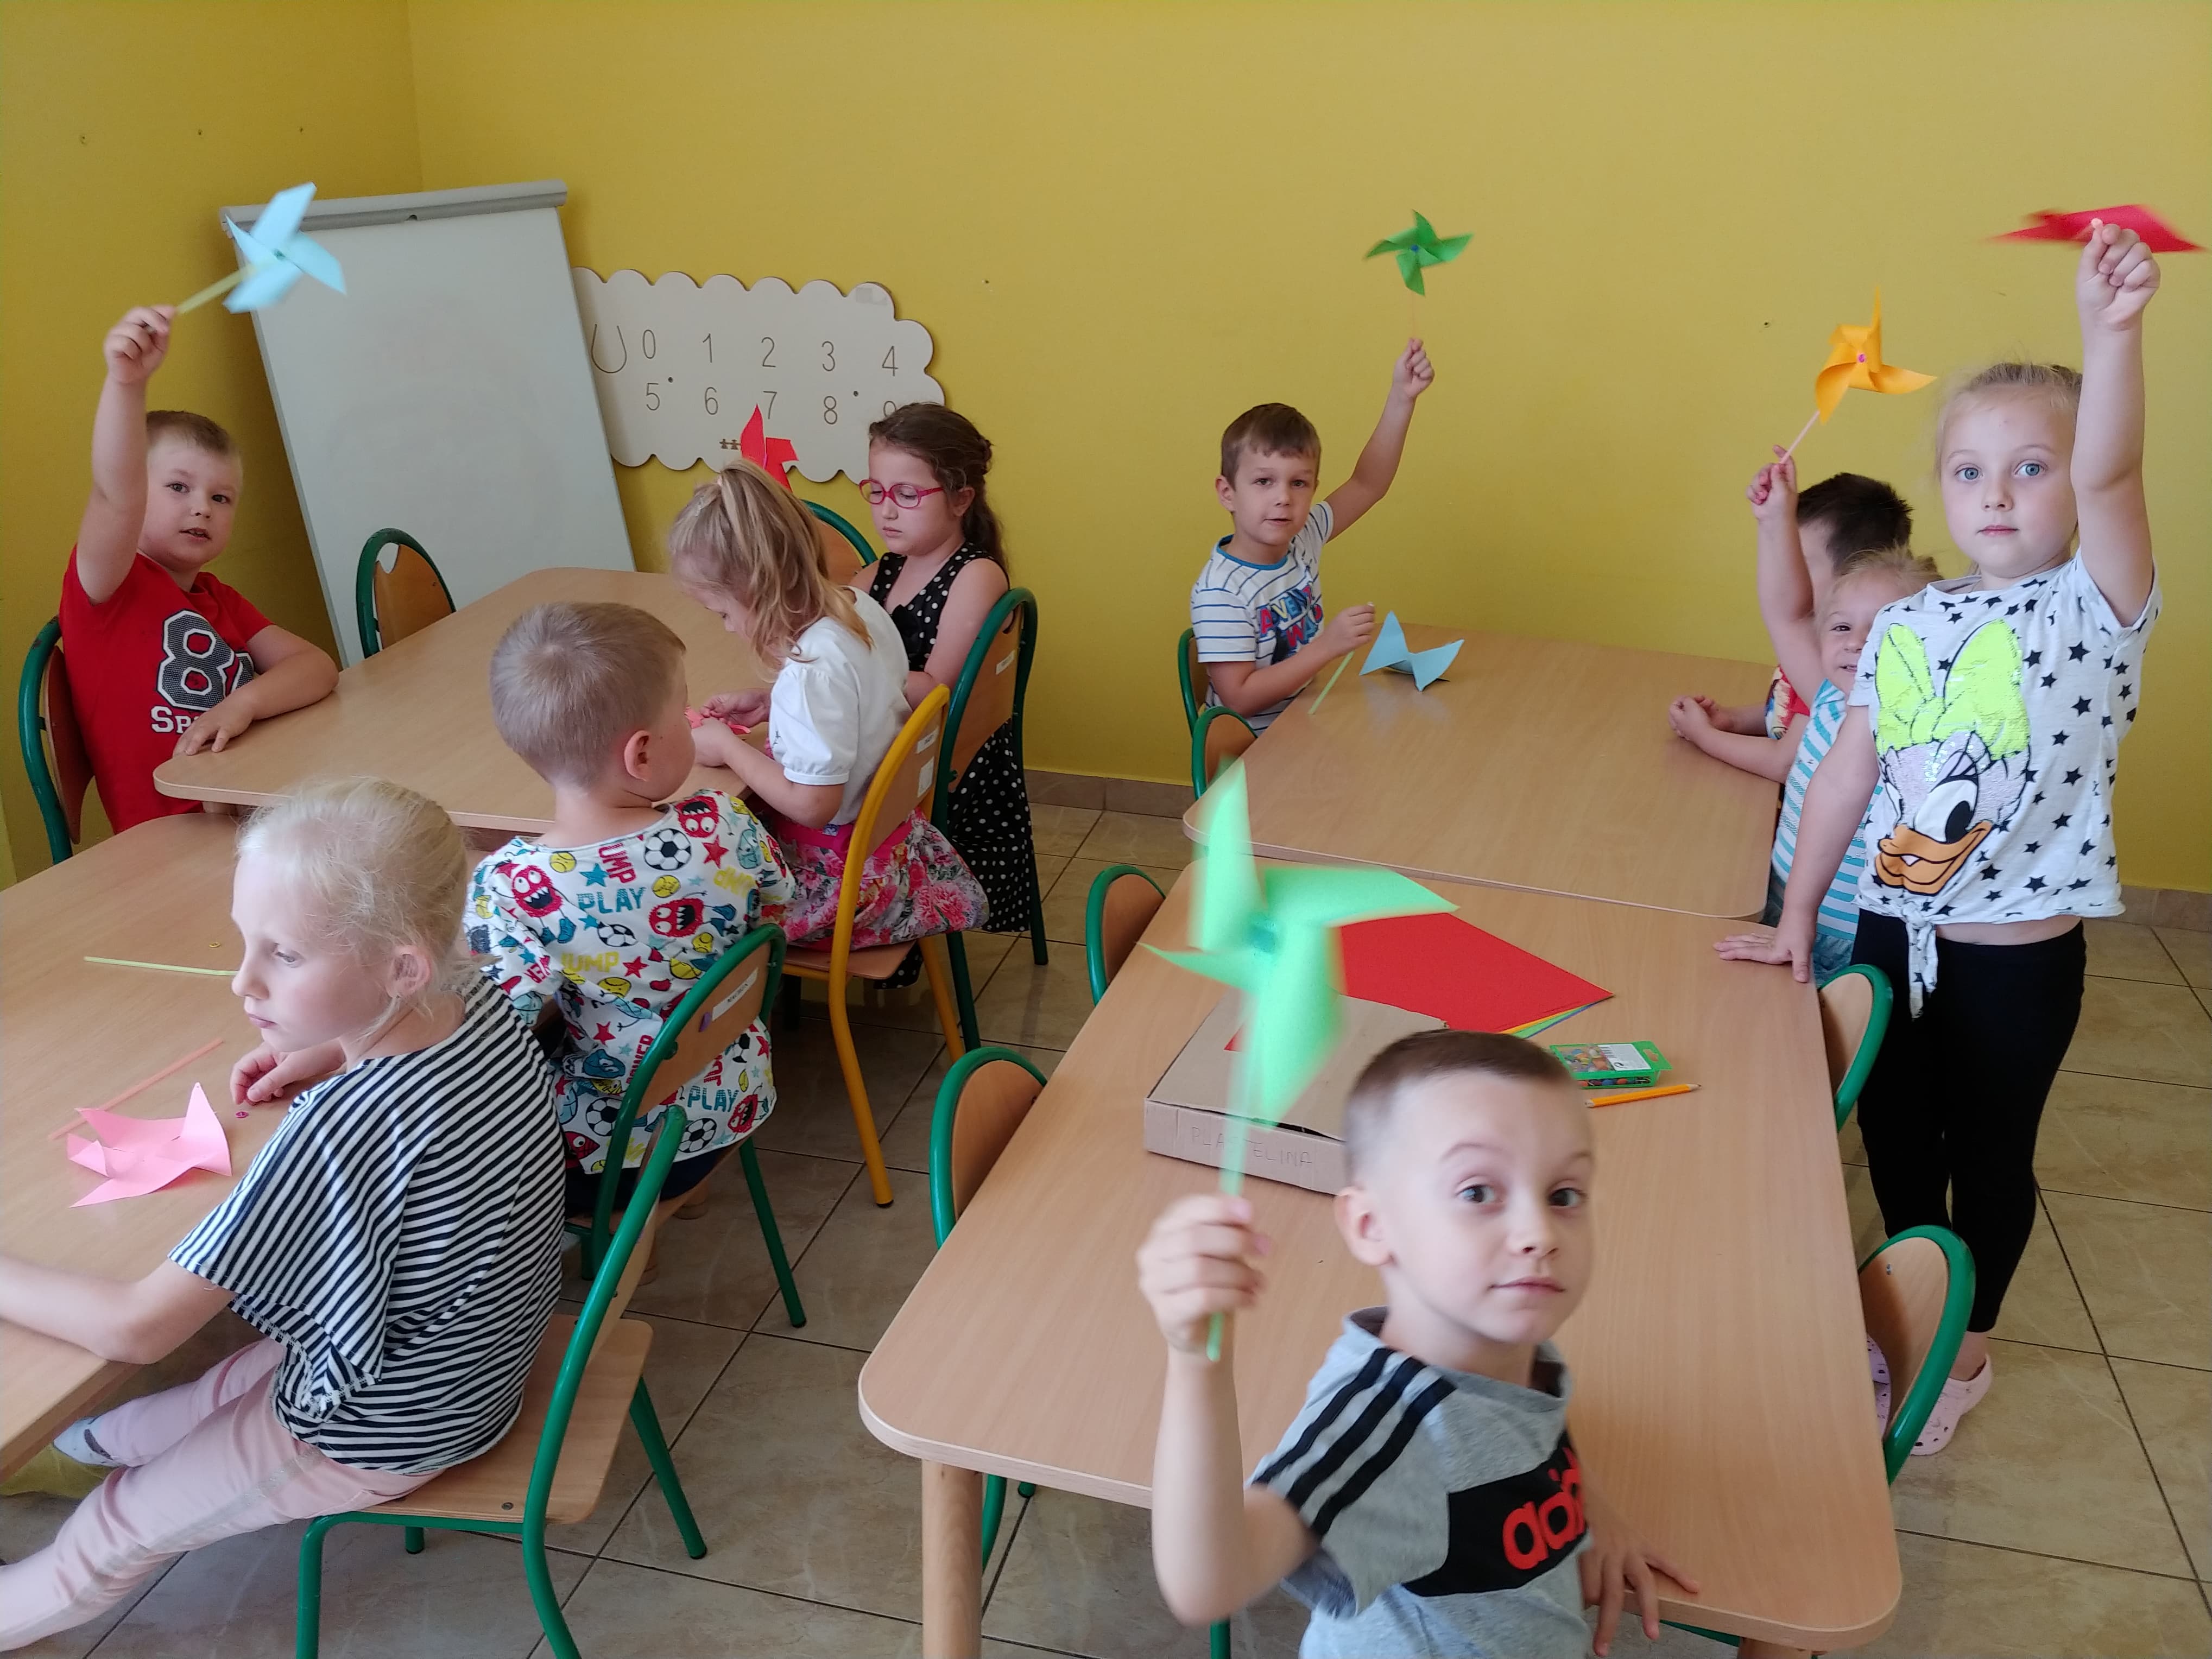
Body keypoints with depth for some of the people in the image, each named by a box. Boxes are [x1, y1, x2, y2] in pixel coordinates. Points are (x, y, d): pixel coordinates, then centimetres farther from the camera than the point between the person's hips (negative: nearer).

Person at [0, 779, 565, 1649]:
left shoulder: (344, 1127, -40)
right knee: (208, 1395, 31)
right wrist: (334, 1055, -3)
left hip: (380, 1434, -7)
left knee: (114, 1532, 19)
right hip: (480, 1354, 7)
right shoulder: (486, 1004, -17)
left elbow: (136, 1329, -32)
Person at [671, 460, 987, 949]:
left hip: (840, 867, -9)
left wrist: (728, 749, -16)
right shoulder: (860, 607, -4)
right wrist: (769, 704, 7)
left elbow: (812, 804, -28)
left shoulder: (812, 672, -30)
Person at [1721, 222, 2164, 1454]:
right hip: (1894, 930, 4)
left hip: (2020, 953, -4)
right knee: (1892, 1131, 19)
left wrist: (2111, 332, -46)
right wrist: (1798, 916, 7)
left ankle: (1971, 1343, 38)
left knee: (1990, 1152, 14)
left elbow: (2113, 472, -30)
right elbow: (1847, 774, 4)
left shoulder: (2093, 608, -11)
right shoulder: (1906, 626, 0)